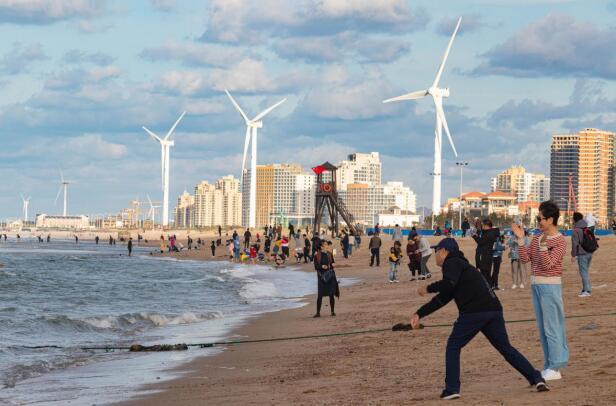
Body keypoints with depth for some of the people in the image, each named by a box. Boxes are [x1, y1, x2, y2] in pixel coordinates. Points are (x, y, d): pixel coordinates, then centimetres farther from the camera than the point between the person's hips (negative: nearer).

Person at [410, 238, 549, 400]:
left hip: (474, 312, -8)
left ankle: (452, 389, -1)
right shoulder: (461, 264, 31)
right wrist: (419, 314, 29)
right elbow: (442, 298, 32)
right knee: (506, 349, 12)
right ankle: (536, 379, 5)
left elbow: (449, 283, -19)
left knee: (453, 347, 5)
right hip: (494, 310, 8)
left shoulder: (452, 263, 3)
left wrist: (428, 289, -4)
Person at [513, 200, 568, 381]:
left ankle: (555, 368, -4)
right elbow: (525, 258, 6)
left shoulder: (560, 241, -12)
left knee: (552, 327, -7)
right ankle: (549, 365, 18)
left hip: (550, 286, -8)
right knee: (542, 327, 11)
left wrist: (543, 246, -32)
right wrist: (520, 239, -1)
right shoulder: (537, 238, 10)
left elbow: (547, 264, -19)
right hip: (536, 285, 8)